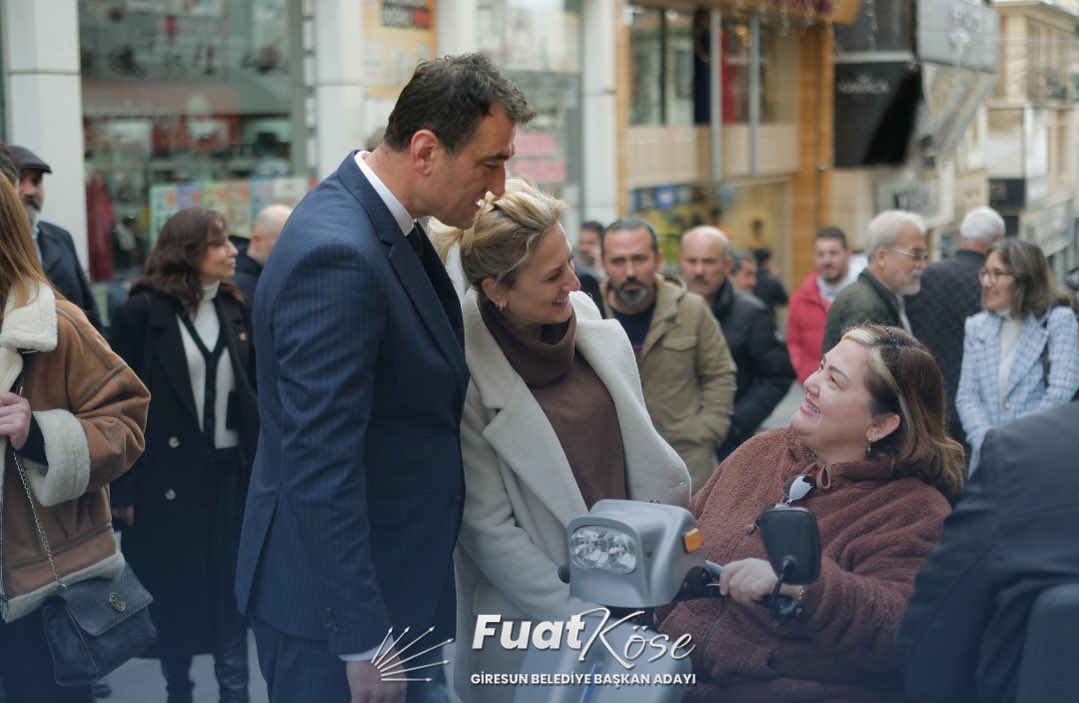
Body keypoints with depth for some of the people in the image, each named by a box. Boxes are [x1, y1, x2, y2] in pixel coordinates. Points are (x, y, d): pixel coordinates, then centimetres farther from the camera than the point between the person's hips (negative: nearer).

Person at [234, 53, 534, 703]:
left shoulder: (388, 226, 5)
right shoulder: (337, 257, -25)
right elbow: (321, 470, -26)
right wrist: (364, 646, -23)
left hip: (396, 581, 9)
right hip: (335, 606, -9)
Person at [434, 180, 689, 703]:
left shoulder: (584, 314, -2)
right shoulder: (467, 375, -19)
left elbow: (635, 442, 7)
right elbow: (488, 528, -15)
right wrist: (577, 617, -15)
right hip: (534, 623, -5)